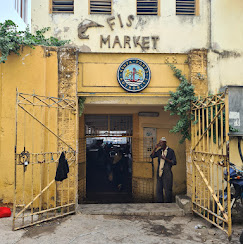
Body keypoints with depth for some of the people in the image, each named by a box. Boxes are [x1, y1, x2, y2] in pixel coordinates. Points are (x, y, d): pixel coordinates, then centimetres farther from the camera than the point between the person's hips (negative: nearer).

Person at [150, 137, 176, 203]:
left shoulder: (170, 151, -4)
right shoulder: (159, 151, 12)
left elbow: (174, 162, -5)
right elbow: (152, 156, 8)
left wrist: (166, 159, -18)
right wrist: (155, 148, -3)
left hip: (167, 174, -5)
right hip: (159, 173, 6)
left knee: (167, 191, -1)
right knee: (159, 190, 10)